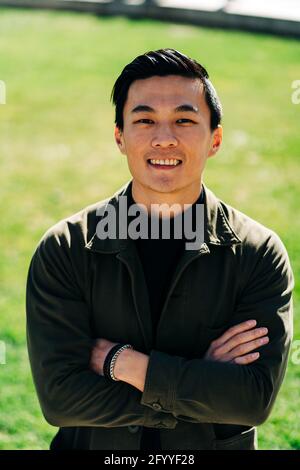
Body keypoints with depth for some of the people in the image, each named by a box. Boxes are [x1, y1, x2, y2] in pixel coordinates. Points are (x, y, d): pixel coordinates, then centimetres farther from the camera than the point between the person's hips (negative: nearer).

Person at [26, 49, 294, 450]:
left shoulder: (260, 254, -13)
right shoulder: (63, 250, -13)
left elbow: (256, 399, -22)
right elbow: (59, 395, -21)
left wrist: (125, 364, -24)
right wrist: (201, 379, -23)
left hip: (216, 447, 0)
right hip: (93, 447, 0)